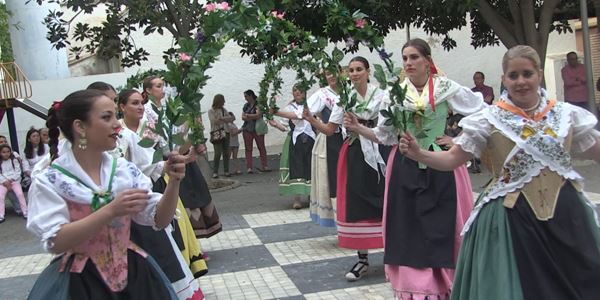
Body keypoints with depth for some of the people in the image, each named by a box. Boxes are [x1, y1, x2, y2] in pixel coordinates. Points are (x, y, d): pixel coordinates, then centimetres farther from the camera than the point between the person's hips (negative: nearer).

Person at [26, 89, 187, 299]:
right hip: (80, 283, -3)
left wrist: (173, 183, -20)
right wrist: (111, 211, -28)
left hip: (133, 272, 4)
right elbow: (55, 242, -19)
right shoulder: (48, 180, -9)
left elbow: (159, 220, -3)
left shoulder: (125, 170, -1)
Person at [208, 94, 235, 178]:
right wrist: (226, 119, -3)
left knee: (226, 153, 3)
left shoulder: (224, 110, 15)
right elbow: (215, 121, -11)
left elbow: (231, 118, 6)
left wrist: (222, 119, -10)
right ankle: (215, 172, -3)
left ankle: (226, 171, 10)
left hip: (225, 133, 5)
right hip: (216, 134, -5)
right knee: (218, 153, -10)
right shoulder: (211, 111, 0)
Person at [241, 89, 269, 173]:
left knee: (261, 147, -2)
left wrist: (248, 115, -6)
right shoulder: (246, 105, 15)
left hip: (257, 129, -4)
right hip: (247, 130, 5)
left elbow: (258, 115, -16)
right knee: (248, 149, 0)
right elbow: (243, 117, 6)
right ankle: (249, 168, 0)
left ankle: (265, 166, 1)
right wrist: (253, 117, -9)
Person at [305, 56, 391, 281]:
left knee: (384, 202, 0)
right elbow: (330, 130, 3)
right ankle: (362, 259, 11)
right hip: (355, 155, 2)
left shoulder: (381, 95, 1)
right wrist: (312, 120, -13)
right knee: (356, 204, 1)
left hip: (379, 152, -2)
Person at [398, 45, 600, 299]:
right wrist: (418, 154, -22)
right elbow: (452, 159, -7)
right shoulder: (490, 120, -5)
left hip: (566, 214, 3)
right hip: (513, 217, -3)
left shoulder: (567, 114, 2)